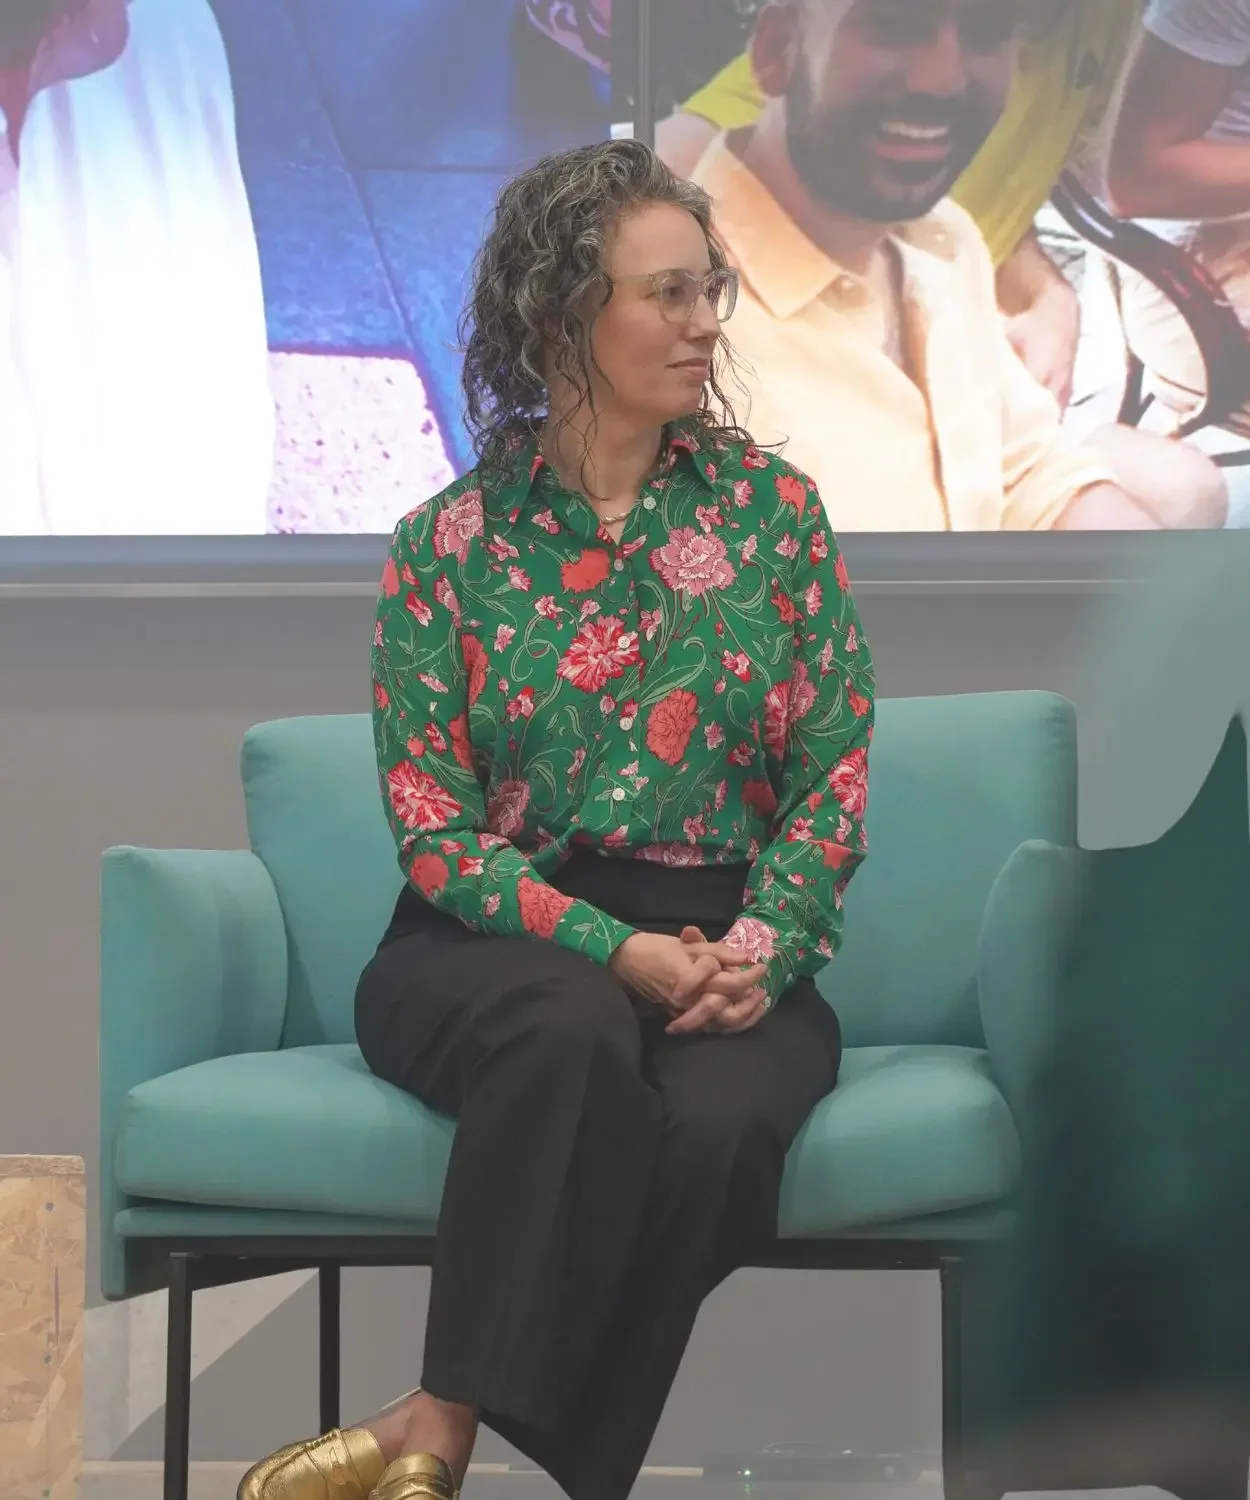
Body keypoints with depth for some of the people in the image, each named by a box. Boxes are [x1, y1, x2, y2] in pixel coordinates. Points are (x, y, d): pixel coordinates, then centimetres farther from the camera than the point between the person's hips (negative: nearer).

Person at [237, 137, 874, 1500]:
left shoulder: (770, 506, 8)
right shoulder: (448, 544, 3)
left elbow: (834, 772, 5)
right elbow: (435, 826, -2)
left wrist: (761, 947, -14)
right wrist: (619, 954, -17)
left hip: (728, 954, 1)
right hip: (498, 946, -1)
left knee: (716, 1119, -35)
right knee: (575, 1026, -38)